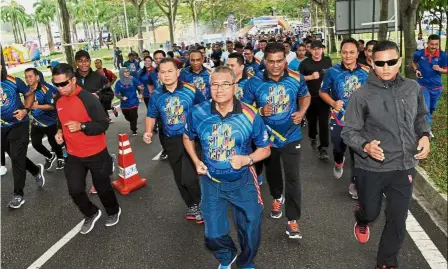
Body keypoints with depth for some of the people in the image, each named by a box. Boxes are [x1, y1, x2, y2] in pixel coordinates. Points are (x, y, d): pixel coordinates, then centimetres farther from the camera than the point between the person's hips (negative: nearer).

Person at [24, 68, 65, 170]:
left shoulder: (45, 89, -22)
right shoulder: (27, 90, -1)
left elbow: (52, 106, -26)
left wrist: (37, 106, -35)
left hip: (50, 122, -5)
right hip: (36, 123, 5)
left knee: (53, 142, 8)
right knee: (35, 143, 2)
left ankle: (60, 158, 36)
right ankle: (50, 156, 28)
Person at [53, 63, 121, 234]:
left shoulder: (88, 99, -20)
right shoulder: (59, 102, 2)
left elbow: (103, 124, -19)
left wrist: (81, 126, -32)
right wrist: (59, 132, -1)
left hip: (96, 153, -5)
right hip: (74, 155, 5)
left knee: (102, 186, 11)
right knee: (75, 190, 1)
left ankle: (113, 211, 39)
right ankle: (91, 214, 28)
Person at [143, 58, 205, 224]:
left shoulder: (191, 90, -10)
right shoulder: (156, 96, 0)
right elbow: (151, 116, 12)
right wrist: (148, 131, -5)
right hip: (171, 142, 4)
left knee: (189, 178, -13)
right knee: (180, 179, 16)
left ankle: (198, 204, 15)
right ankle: (191, 206, 37)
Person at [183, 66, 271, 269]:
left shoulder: (250, 116, -20)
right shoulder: (198, 113, -14)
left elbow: (265, 149, -6)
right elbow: (188, 138, 8)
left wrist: (247, 159, -25)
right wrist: (196, 161, -5)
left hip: (243, 181, -1)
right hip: (212, 182, 2)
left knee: (251, 231, 12)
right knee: (214, 235, 13)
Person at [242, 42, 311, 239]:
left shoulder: (296, 78, -11)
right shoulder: (254, 82, -16)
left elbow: (305, 96, 9)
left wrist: (302, 112, -10)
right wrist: (260, 112, -25)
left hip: (291, 136, -1)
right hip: (266, 137, 1)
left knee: (293, 177, -4)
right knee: (272, 173, 22)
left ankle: (292, 220, 8)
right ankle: (277, 198, 53)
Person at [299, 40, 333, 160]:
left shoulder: (328, 61, 2)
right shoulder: (305, 63, -5)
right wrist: (311, 77, -19)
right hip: (310, 97, 0)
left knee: (324, 122, -7)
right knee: (312, 120, 16)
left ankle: (323, 149, -5)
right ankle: (313, 138, 45)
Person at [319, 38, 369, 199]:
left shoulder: (366, 72, -7)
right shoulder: (333, 71, -9)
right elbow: (323, 92, 1)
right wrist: (333, 103, -15)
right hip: (338, 119, 0)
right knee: (338, 148, 17)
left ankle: (354, 183, 22)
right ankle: (339, 162, 53)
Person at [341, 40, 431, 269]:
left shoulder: (413, 88, 0)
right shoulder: (361, 95, -13)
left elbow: (420, 118, 15)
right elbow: (348, 131, -10)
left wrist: (424, 135, -4)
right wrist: (365, 146, -28)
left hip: (404, 167, 3)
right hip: (370, 169, -3)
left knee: (398, 221, 9)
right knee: (371, 212, 17)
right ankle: (362, 220, 56)